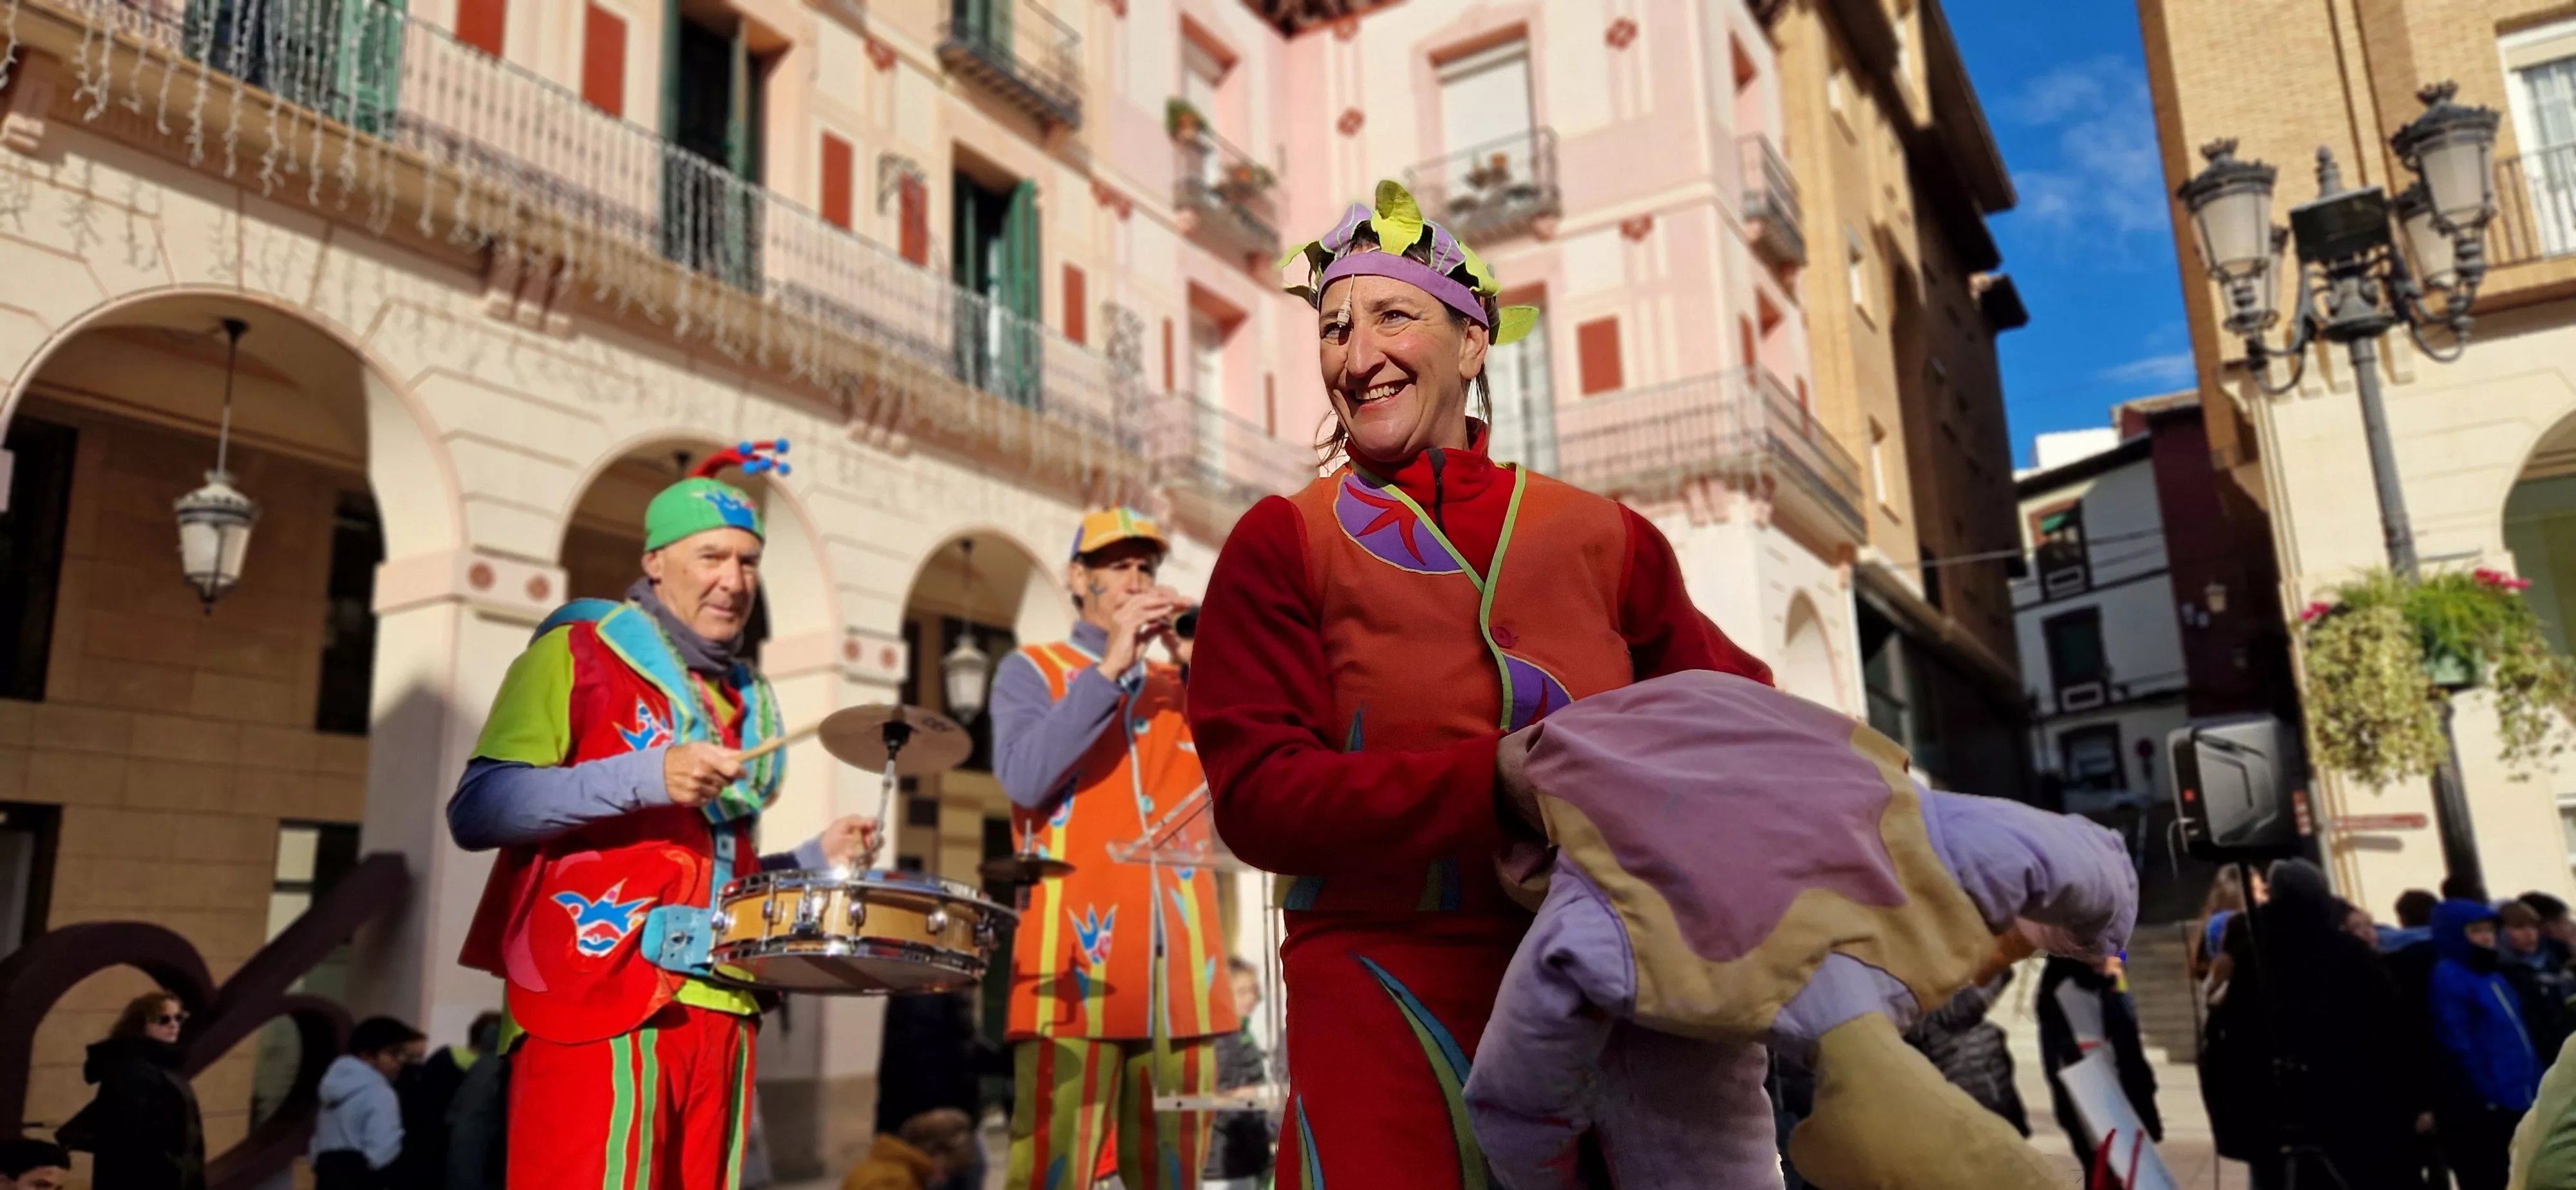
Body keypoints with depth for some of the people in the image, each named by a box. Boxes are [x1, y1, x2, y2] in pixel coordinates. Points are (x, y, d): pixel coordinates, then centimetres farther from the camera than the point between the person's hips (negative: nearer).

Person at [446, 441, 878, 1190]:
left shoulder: (747, 702, 20)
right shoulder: (578, 653, 0)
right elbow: (476, 811, -11)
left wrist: (816, 860, 9)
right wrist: (646, 776, -21)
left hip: (717, 1009, 7)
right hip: (595, 998, -6)